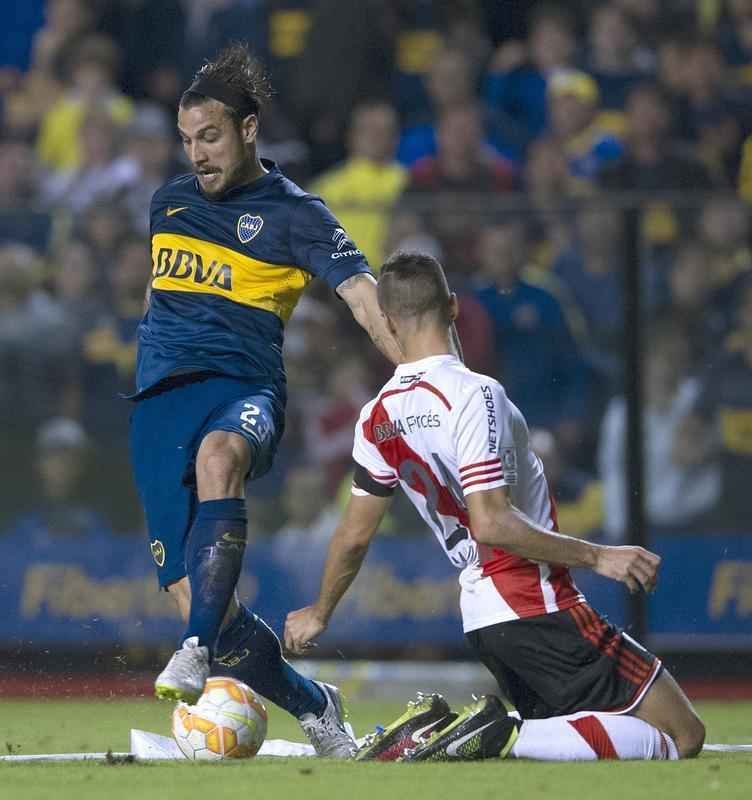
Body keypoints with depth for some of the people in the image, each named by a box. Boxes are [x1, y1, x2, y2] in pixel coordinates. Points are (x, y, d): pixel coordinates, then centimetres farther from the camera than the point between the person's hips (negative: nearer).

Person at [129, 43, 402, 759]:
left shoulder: (294, 214, 3)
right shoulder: (169, 202, 19)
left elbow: (364, 297, -7)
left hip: (242, 387, -5)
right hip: (159, 400, 5)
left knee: (217, 456, -44)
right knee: (191, 596, -8)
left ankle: (197, 650, -52)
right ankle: (311, 707, 13)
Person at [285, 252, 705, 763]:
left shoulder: (378, 418, 7)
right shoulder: (473, 395, -15)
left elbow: (355, 534, 15)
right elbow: (490, 522, -23)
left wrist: (319, 614, 32)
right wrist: (597, 556, -18)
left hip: (480, 614, 8)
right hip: (537, 604, -8)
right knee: (683, 736, -7)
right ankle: (504, 742, -21)